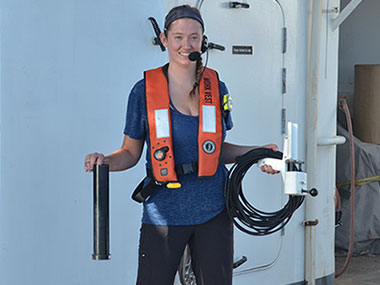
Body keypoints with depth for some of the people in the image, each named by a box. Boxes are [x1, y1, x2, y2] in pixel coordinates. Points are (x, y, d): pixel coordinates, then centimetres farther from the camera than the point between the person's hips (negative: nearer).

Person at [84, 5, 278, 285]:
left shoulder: (216, 88, 6)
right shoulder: (145, 90, -3)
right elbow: (131, 152, 3)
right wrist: (106, 161, -16)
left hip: (213, 210, 3)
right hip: (164, 212, -3)